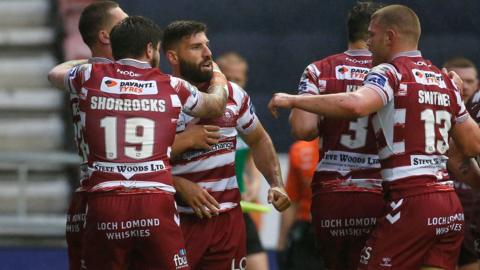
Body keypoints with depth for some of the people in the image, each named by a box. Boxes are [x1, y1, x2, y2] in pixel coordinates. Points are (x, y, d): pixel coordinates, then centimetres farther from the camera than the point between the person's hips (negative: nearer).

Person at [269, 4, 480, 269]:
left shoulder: (390, 72, -4)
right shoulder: (445, 81, 17)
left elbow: (355, 105, -26)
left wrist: (293, 100, -17)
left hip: (411, 200, -7)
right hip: (450, 204, 7)